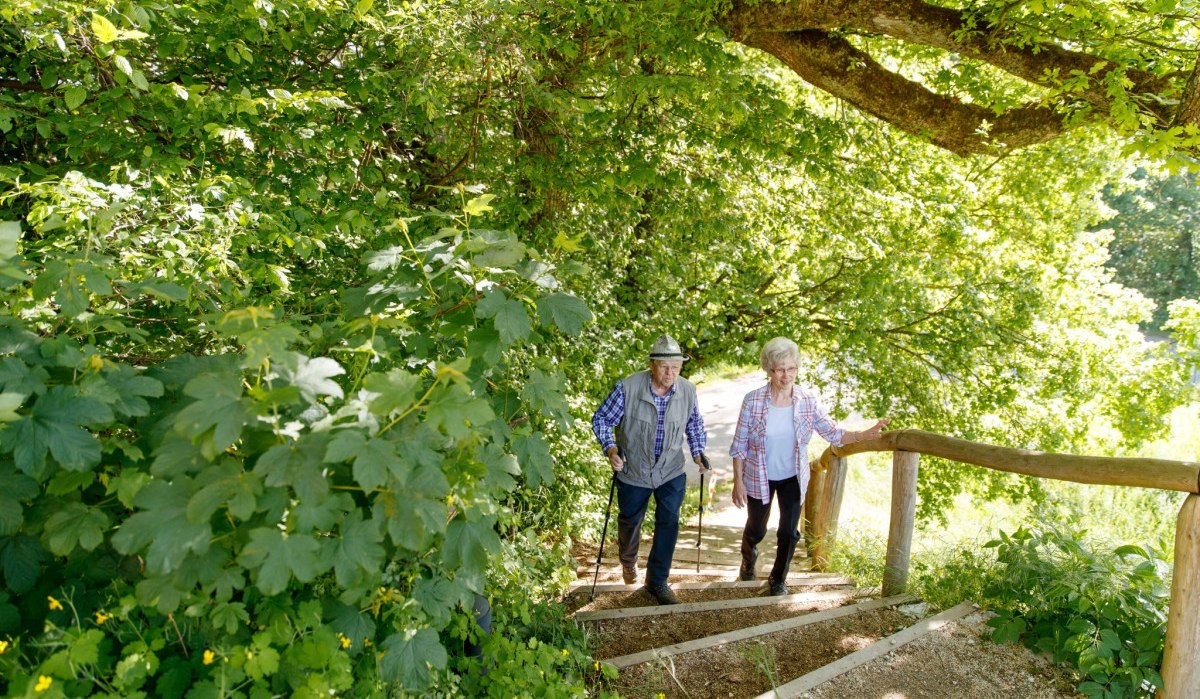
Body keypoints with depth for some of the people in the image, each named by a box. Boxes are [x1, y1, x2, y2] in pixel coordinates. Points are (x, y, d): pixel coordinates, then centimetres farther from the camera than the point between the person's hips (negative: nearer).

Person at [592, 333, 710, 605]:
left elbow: (694, 424, 9)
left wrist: (698, 452, -2)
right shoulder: (628, 388, -24)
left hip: (671, 472, 2)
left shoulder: (688, 391, -12)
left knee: (668, 524, 0)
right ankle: (628, 560, 50)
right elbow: (601, 419, -12)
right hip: (633, 471, -1)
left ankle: (657, 580, 18)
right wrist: (611, 448, -26)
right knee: (630, 522, 19)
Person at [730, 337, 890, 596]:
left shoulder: (808, 401, -12)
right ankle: (748, 559, 52)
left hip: (793, 478, 2)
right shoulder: (753, 400, -19)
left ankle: (778, 579, 34)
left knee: (789, 532, 7)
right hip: (759, 478, -2)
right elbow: (739, 445, -12)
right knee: (756, 530, 16)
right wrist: (738, 482, -12)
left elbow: (833, 433, -12)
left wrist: (864, 435, -29)